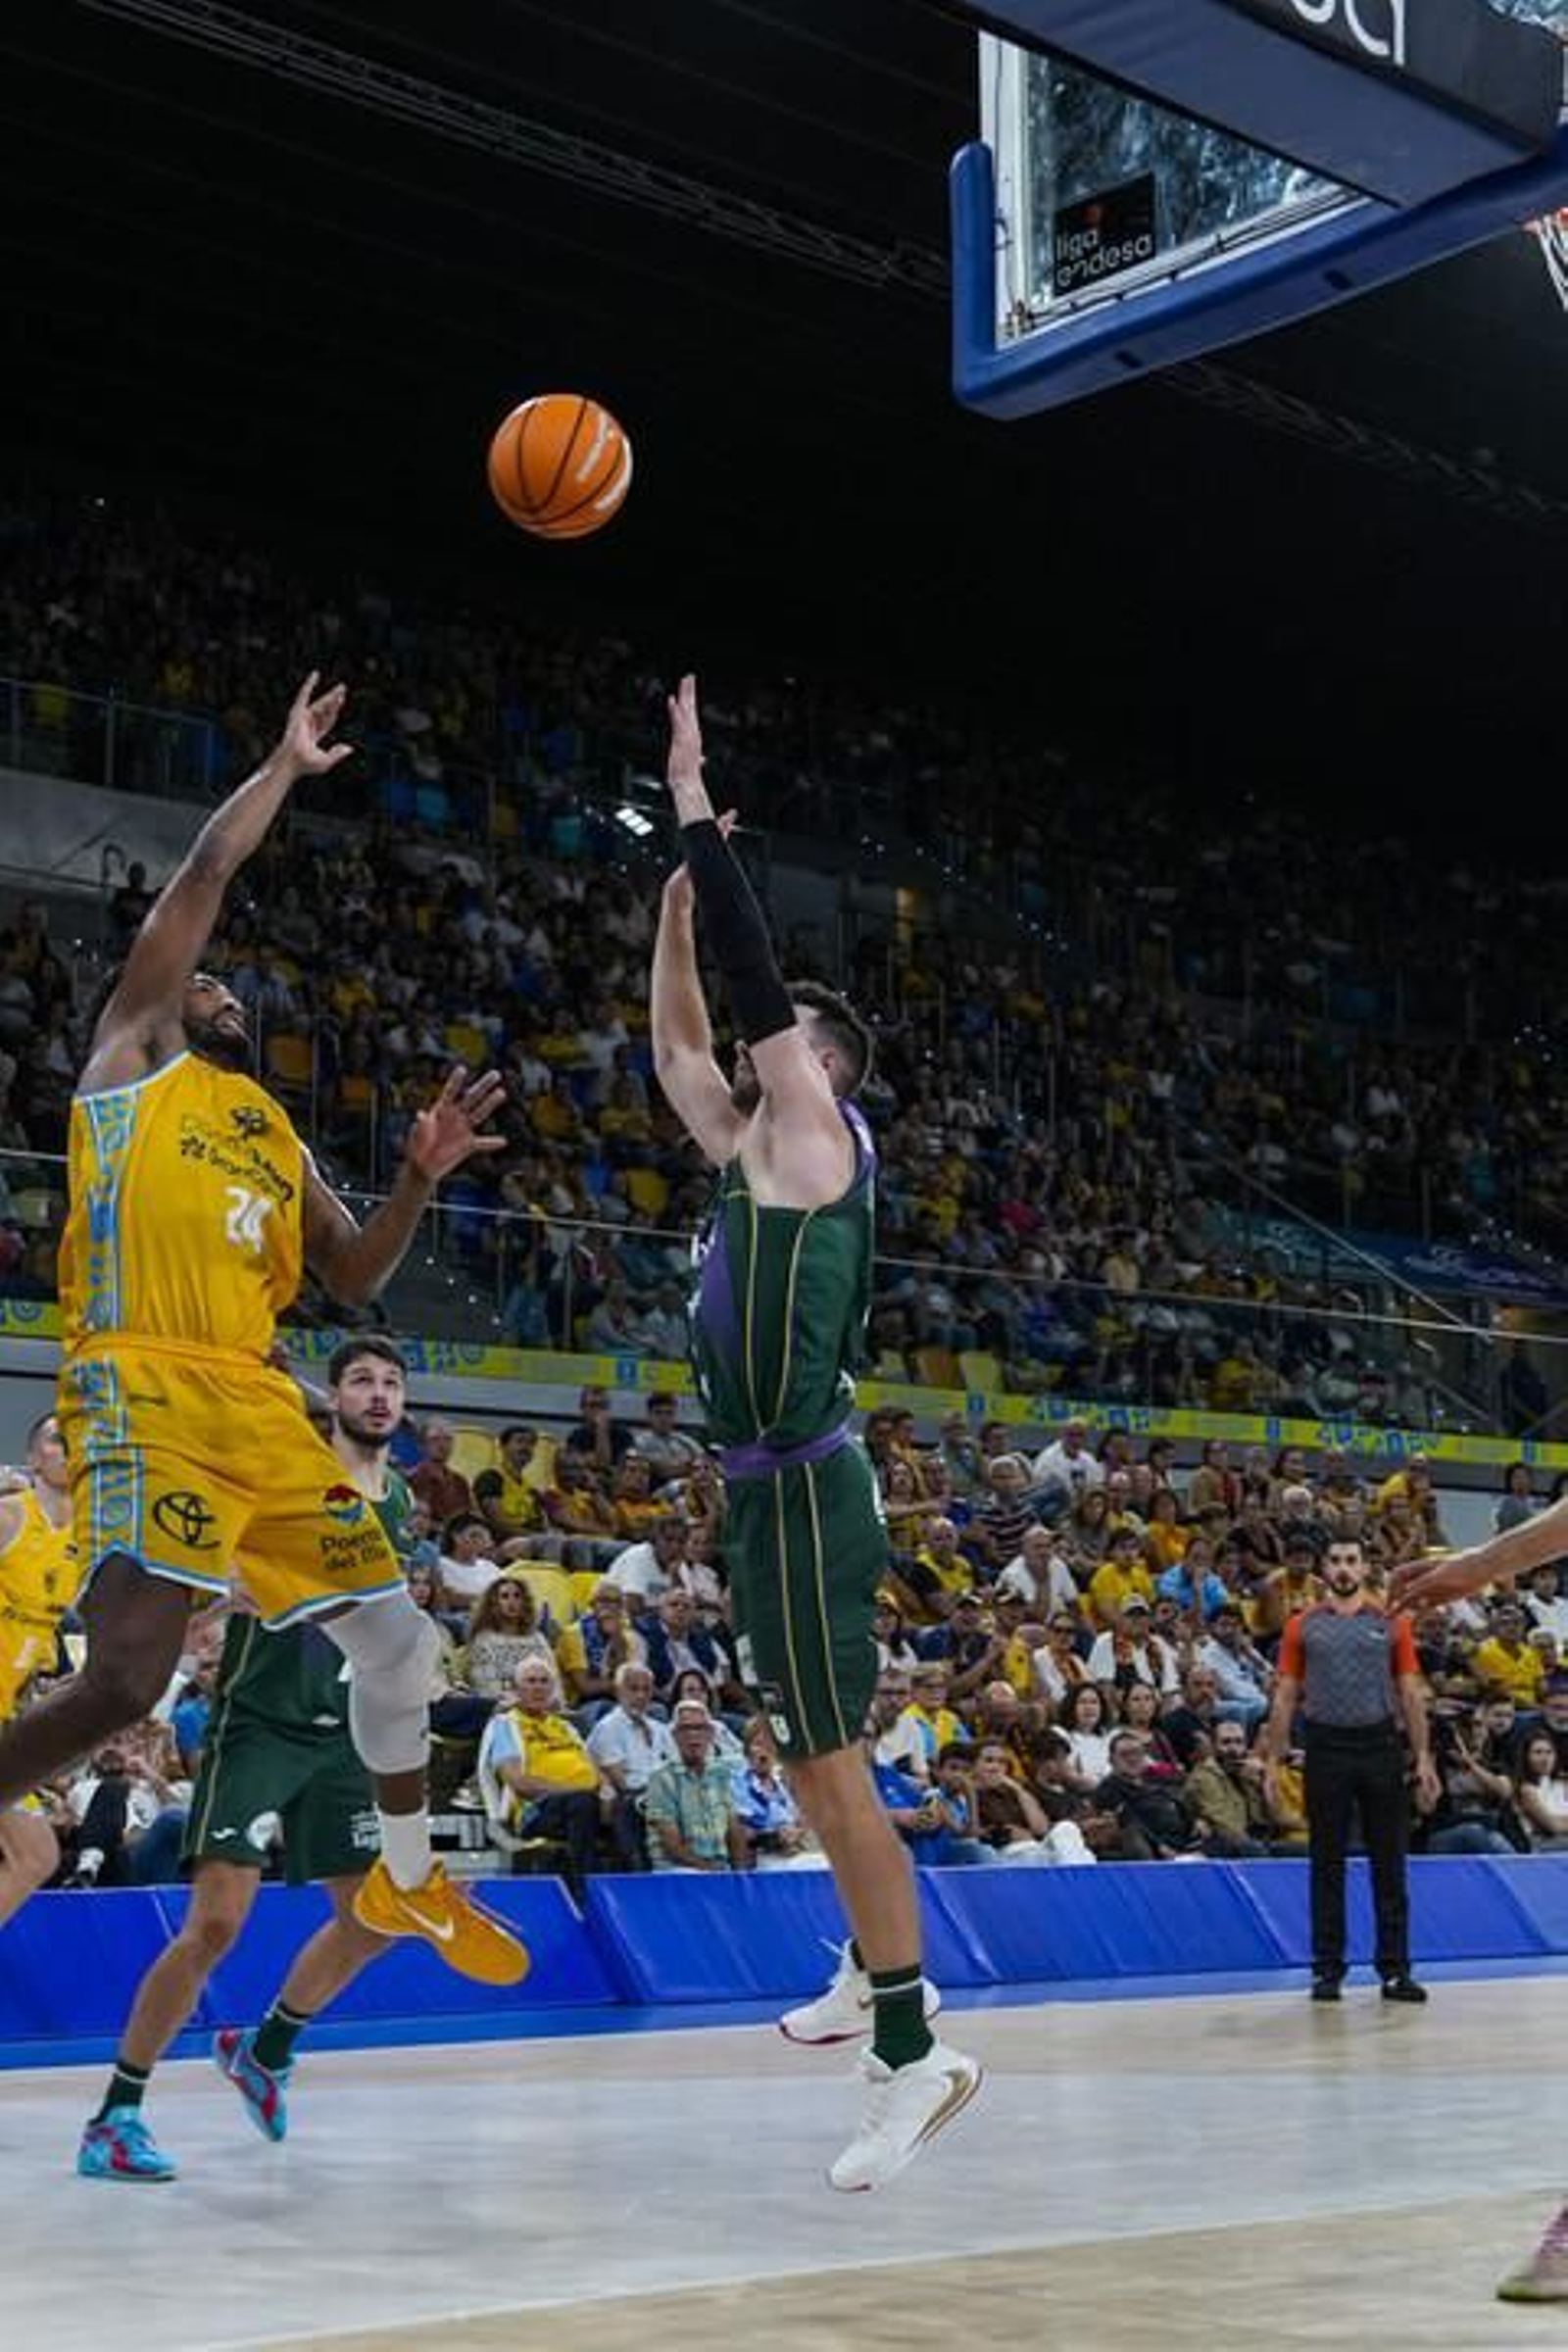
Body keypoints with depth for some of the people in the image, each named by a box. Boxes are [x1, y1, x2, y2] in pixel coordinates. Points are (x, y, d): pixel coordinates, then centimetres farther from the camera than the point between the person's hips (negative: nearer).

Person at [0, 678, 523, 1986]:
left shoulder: (279, 1141, 28)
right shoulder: (134, 1056, 12)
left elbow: (356, 1282, 24)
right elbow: (205, 873, 5)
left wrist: (423, 1178, 10)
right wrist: (287, 767, 15)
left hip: (259, 1407, 7)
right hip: (147, 1392, -7)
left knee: (396, 1636, 11)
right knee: (130, 1680, -23)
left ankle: (410, 1883, 30)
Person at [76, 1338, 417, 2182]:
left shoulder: (399, 1502, 11)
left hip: (341, 1734, 7)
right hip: (259, 1724, -7)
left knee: (372, 1915, 8)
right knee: (216, 1922, -16)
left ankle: (265, 2048, 32)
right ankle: (115, 2114, -5)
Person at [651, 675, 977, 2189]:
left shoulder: (816, 1135, -6)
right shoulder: (745, 1148, 17)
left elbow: (755, 980, -13)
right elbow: (674, 1043, 28)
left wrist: (697, 809, -8)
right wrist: (675, 894, 23)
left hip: (804, 1490, -10)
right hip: (768, 1490, 10)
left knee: (831, 1766, -12)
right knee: (808, 1756, 20)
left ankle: (914, 2058, -11)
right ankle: (876, 1965, 34)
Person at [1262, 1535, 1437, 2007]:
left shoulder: (1391, 1623, 6)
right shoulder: (1303, 1626, 6)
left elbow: (1411, 1693, 6)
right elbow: (1285, 1698, 7)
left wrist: (1423, 1758, -2)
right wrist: (1272, 1761, 0)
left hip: (1380, 1747, 0)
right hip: (1326, 1749, 0)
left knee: (1389, 1864, 2)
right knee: (1327, 1866, 4)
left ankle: (1395, 1969, 8)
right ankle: (1327, 1969, 11)